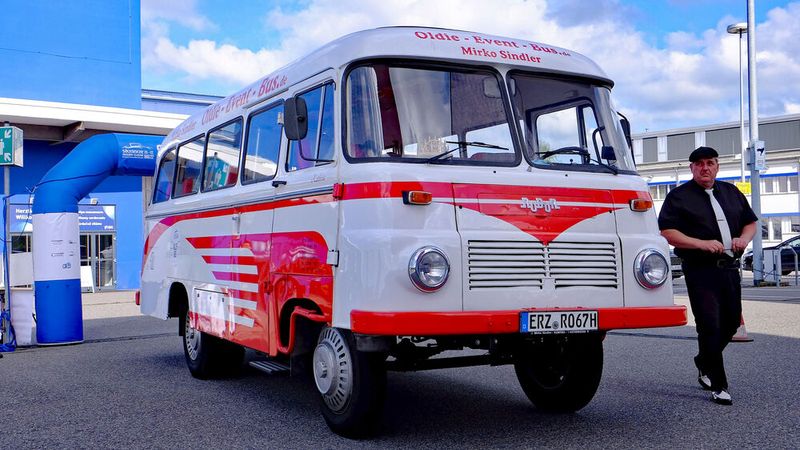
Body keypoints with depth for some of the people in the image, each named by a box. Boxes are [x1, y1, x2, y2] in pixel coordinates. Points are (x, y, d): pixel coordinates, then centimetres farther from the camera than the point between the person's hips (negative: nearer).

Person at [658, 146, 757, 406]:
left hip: (730, 268, 6)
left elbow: (751, 222, 24)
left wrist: (744, 238, 1)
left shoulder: (731, 192, 17)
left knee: (731, 323, 12)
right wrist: (702, 243, -20)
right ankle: (718, 386, 3)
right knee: (710, 326, -7)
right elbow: (667, 233, -10)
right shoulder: (679, 196, -1)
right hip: (701, 270, -6)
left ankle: (704, 364, 37)